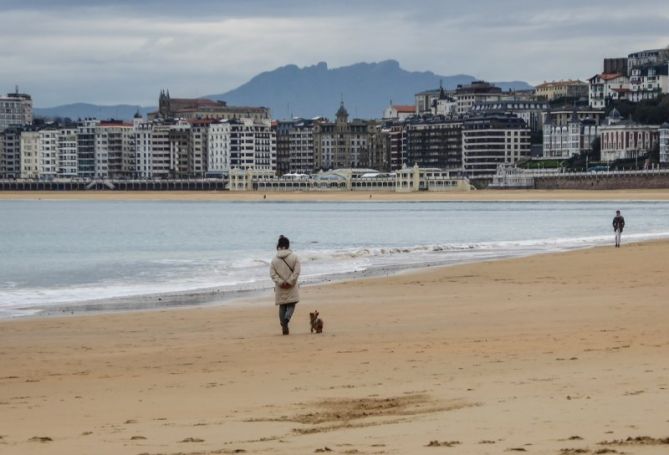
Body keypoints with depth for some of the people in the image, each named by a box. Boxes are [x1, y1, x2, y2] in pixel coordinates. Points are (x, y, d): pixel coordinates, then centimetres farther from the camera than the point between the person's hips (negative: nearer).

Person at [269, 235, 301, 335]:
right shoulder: (294, 257, -6)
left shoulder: (275, 259, -2)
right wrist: (290, 282, -9)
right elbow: (296, 272, -11)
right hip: (291, 288, -2)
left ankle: (284, 327, 11)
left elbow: (272, 273, -6)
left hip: (280, 288, 2)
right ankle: (286, 318, -24)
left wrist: (280, 282, -8)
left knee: (282, 306, 12)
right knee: (291, 304, 5)